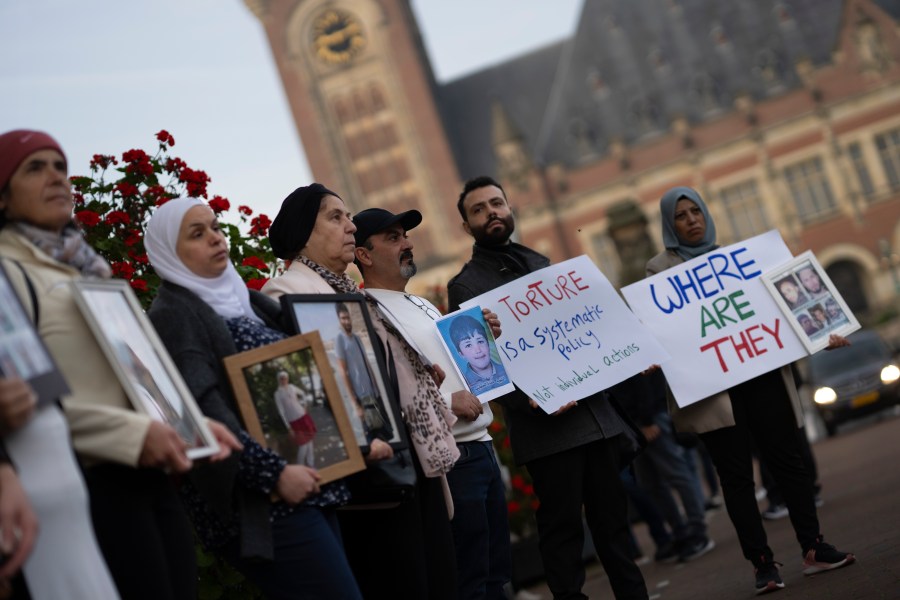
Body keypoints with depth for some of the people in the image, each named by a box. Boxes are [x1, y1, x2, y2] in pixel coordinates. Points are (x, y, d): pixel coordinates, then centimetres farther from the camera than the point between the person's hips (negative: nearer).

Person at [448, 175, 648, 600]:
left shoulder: (540, 263, 18)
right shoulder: (465, 286, -2)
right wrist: (531, 401, -23)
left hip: (595, 413, 6)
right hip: (547, 426, -6)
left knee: (612, 517, 10)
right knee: (563, 526, -1)